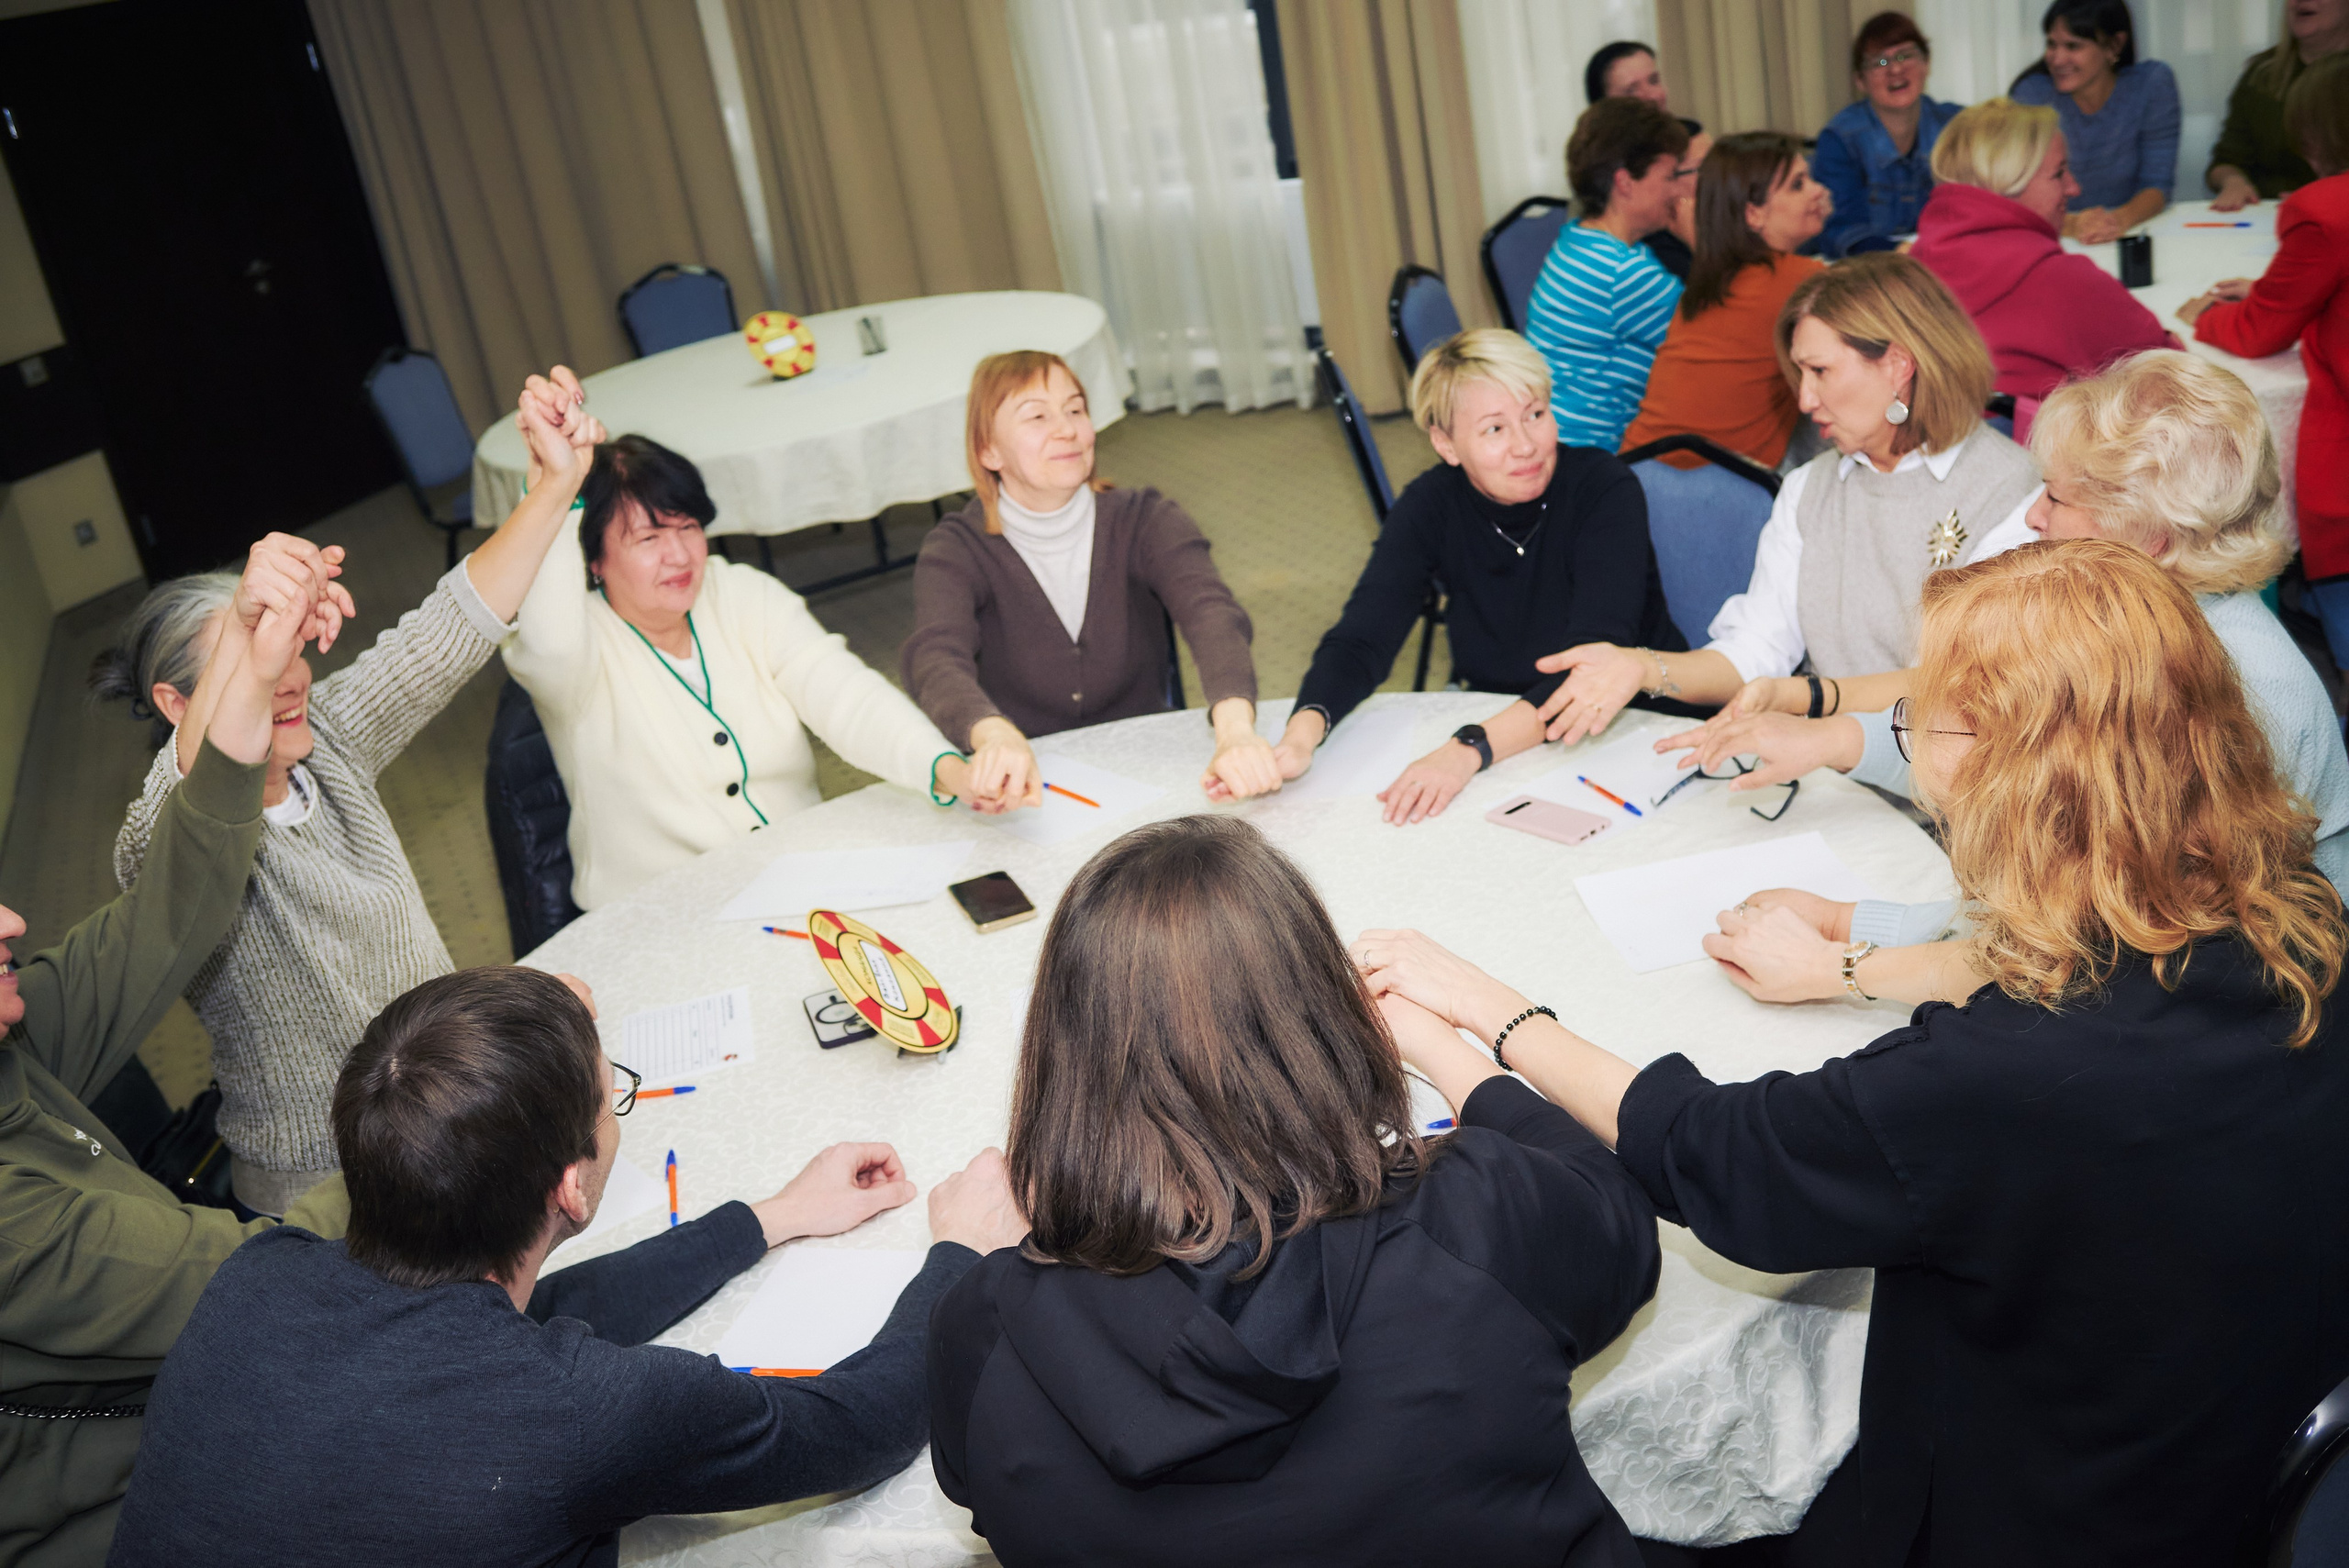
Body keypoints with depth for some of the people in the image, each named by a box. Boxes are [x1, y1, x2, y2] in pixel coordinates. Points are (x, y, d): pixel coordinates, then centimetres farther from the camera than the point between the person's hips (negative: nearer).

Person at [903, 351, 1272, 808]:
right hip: (1026, 796, 0)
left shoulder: (1146, 522, -1)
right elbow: (936, 660, -24)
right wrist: (997, 737, -48)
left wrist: (1235, 730, -42)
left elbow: (1213, 615, -20)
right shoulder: (955, 552, -4)